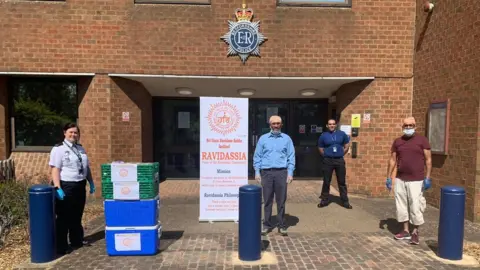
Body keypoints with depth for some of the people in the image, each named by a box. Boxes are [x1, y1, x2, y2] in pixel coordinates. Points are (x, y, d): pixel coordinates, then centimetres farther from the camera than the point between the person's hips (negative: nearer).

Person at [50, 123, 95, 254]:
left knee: (77, 216, 17)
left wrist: (91, 182, 14)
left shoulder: (80, 149, 13)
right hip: (66, 186, -7)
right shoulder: (58, 149, -8)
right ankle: (61, 247, 13)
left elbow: (86, 167, 19)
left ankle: (77, 241, 31)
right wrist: (58, 188, -22)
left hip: (80, 186, 7)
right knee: (64, 217, 2)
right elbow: (55, 170, -15)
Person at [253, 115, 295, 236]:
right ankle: (267, 224, 17)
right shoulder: (263, 138, 7)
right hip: (266, 172, 1)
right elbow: (257, 156, 6)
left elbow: (291, 157, 3)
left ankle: (281, 225, 16)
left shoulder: (287, 139, 6)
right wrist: (257, 172, -1)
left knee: (281, 200, 5)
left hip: (281, 172, 0)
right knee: (267, 200, 6)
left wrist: (290, 173, -5)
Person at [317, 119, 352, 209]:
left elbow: (347, 145, 13)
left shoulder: (342, 134, 5)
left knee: (342, 182, 7)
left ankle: (345, 201, 16)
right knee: (326, 181, 6)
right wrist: (327, 155, 5)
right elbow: (320, 149, 9)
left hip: (340, 160, 1)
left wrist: (341, 154, 9)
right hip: (328, 161, -1)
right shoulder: (323, 136, 1)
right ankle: (325, 200, 16)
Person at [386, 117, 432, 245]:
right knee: (401, 205, 8)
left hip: (416, 180, -3)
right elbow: (392, 160, 10)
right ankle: (405, 231, 21)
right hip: (400, 180, 4)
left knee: (415, 206, -3)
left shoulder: (422, 140, -1)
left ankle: (415, 232, 15)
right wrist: (388, 177, 6)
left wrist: (427, 178, -8)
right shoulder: (397, 141, 8)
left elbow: (428, 160, -2)